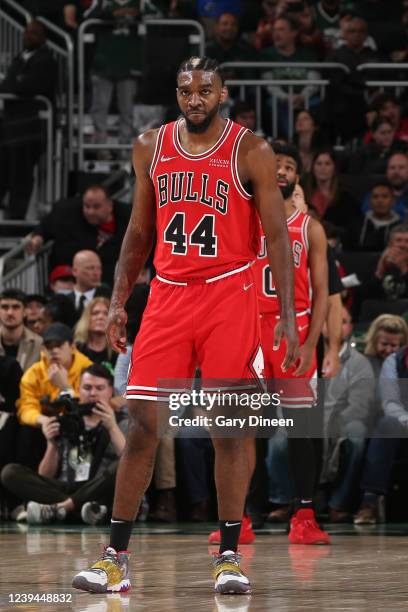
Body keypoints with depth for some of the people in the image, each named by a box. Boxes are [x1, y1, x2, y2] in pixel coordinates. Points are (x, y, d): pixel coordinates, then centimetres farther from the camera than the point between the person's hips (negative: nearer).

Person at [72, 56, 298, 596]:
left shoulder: (251, 152, -4)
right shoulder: (151, 148, 7)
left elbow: (277, 236, -4)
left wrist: (287, 317, -11)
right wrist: (119, 301, 7)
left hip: (229, 296, -3)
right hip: (168, 294, 3)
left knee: (228, 427, -2)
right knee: (142, 422, -2)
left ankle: (228, 557, 5)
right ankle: (116, 557, 2)